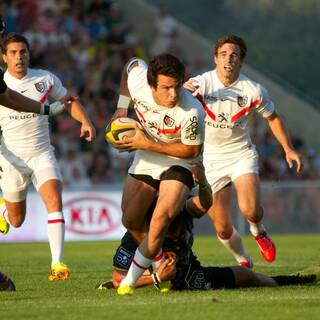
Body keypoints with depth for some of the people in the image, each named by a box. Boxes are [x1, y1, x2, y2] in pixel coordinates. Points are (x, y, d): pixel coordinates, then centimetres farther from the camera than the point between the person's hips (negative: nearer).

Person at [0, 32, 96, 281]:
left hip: (42, 154, 0)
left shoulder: (45, 79, -1)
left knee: (54, 201, -24)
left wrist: (86, 122, -6)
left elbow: (69, 101, 13)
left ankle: (58, 263, -28)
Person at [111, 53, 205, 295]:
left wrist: (147, 144, -24)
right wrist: (122, 107, 3)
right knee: (130, 221, 9)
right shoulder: (138, 80, -23)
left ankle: (130, 281, -15)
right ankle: (162, 268, 30)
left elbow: (192, 150, -19)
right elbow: (133, 64, 3)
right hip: (145, 161, 5)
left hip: (178, 165, -5)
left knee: (160, 220, -25)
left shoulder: (191, 112, -34)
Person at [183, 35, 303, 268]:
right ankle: (243, 261, 30)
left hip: (242, 155, 0)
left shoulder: (253, 91, -10)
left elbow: (272, 117, 7)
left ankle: (258, 231, 13)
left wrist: (288, 149, 4)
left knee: (250, 210, -25)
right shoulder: (200, 84, -16)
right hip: (211, 159, 0)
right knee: (223, 229, -2)